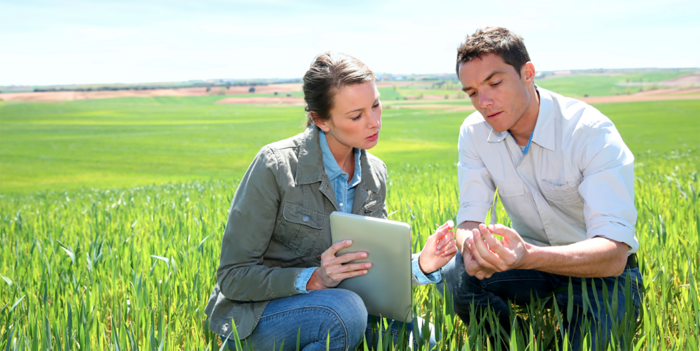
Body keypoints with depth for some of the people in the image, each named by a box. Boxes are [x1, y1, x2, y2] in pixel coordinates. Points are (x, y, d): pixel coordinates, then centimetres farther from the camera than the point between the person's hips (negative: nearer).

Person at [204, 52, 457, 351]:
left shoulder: (375, 174, 1)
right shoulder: (275, 166, -19)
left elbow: (375, 266, 8)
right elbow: (233, 277, -16)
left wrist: (420, 265, -14)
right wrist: (314, 279, -31)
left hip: (328, 301, 6)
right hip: (253, 315, -6)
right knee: (345, 313, -35)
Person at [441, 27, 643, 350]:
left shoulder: (592, 133, -24)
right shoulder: (475, 132, -8)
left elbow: (613, 254, -33)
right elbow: (470, 217, -11)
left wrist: (530, 257, -52)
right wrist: (472, 246, -38)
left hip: (601, 272, -4)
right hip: (533, 260, 4)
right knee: (456, 276, -25)